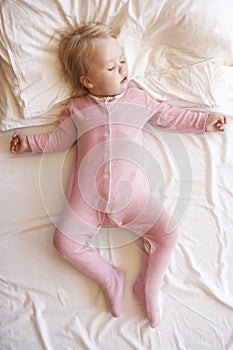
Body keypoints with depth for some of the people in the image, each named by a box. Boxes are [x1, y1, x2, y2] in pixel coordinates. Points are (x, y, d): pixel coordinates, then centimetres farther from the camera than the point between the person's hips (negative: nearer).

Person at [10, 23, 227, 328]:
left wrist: (204, 121, 17)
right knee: (64, 242, -8)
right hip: (88, 197, 1)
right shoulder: (76, 108, 12)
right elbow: (58, 140, 18)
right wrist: (29, 142, 11)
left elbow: (171, 117, 19)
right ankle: (110, 278, 12)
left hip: (131, 192, 0)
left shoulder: (138, 99, 12)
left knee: (169, 234, -9)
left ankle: (149, 285, 15)